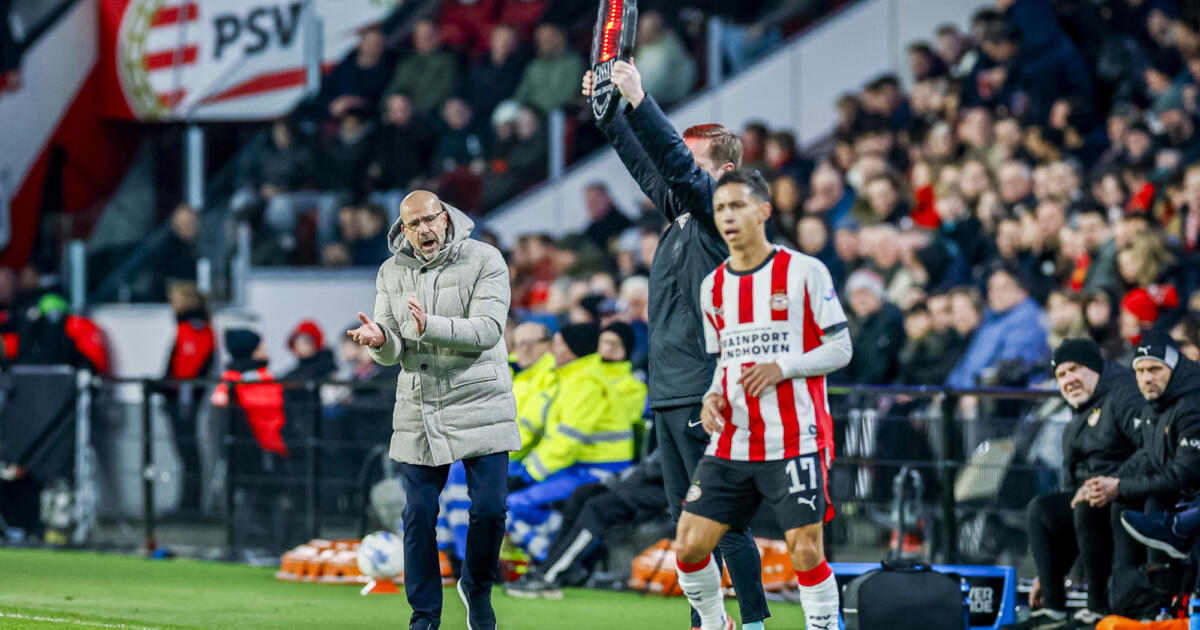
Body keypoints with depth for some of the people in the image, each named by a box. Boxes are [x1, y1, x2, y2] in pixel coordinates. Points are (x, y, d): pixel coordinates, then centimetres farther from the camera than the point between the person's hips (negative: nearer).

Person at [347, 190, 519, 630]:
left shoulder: (484, 261, -5)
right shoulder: (392, 272, 7)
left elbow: (488, 330, -17)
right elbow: (394, 353, 5)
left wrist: (432, 327, -31)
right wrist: (381, 340, -20)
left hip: (479, 406, -3)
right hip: (418, 411, 3)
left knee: (489, 509, -7)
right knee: (419, 516, 1)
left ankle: (477, 589, 20)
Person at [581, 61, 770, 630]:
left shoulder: (719, 213, -7)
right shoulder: (679, 211, 16)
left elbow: (679, 167, -20)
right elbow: (645, 163, 23)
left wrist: (639, 100, -23)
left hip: (702, 394, -9)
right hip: (667, 392, 9)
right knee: (686, 520, 10)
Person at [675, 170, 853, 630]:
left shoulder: (805, 272, -4)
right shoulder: (713, 286, 13)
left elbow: (840, 348, -3)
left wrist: (782, 368, -17)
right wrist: (713, 397, 1)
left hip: (796, 442, -5)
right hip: (731, 445, 5)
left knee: (806, 551, -11)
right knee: (689, 545, 0)